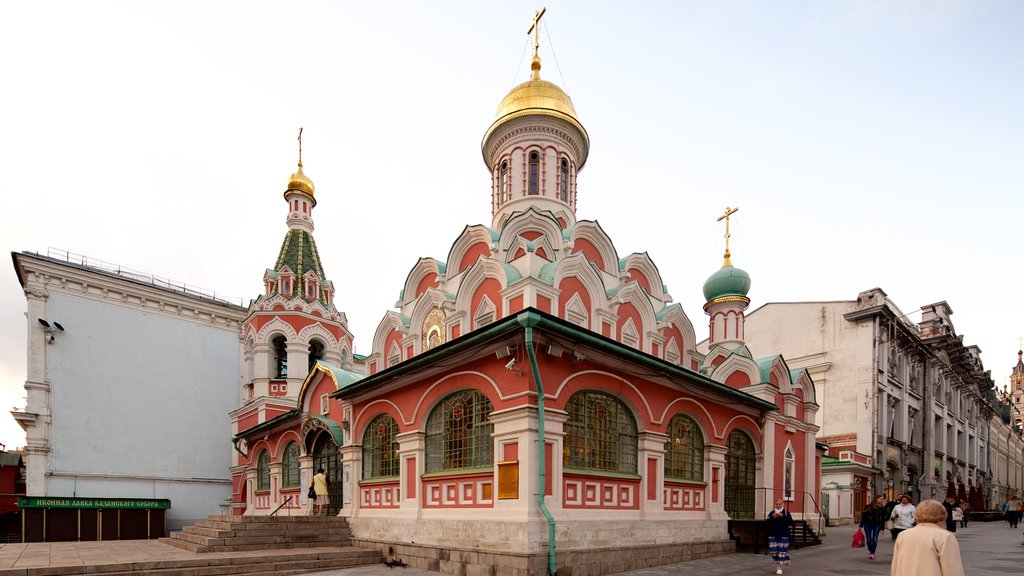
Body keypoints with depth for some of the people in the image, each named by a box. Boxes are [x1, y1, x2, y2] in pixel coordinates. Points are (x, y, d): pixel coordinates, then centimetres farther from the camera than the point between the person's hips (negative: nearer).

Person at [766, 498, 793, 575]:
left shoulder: (786, 512, 0)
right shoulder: (771, 513, 4)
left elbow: (790, 522, -14)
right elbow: (767, 522, -7)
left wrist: (782, 516, -24)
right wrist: (772, 517, -22)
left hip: (783, 536, -2)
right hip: (773, 535, 2)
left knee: (782, 551, -2)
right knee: (772, 551, -2)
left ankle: (780, 567, 11)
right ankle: (778, 561, 27)